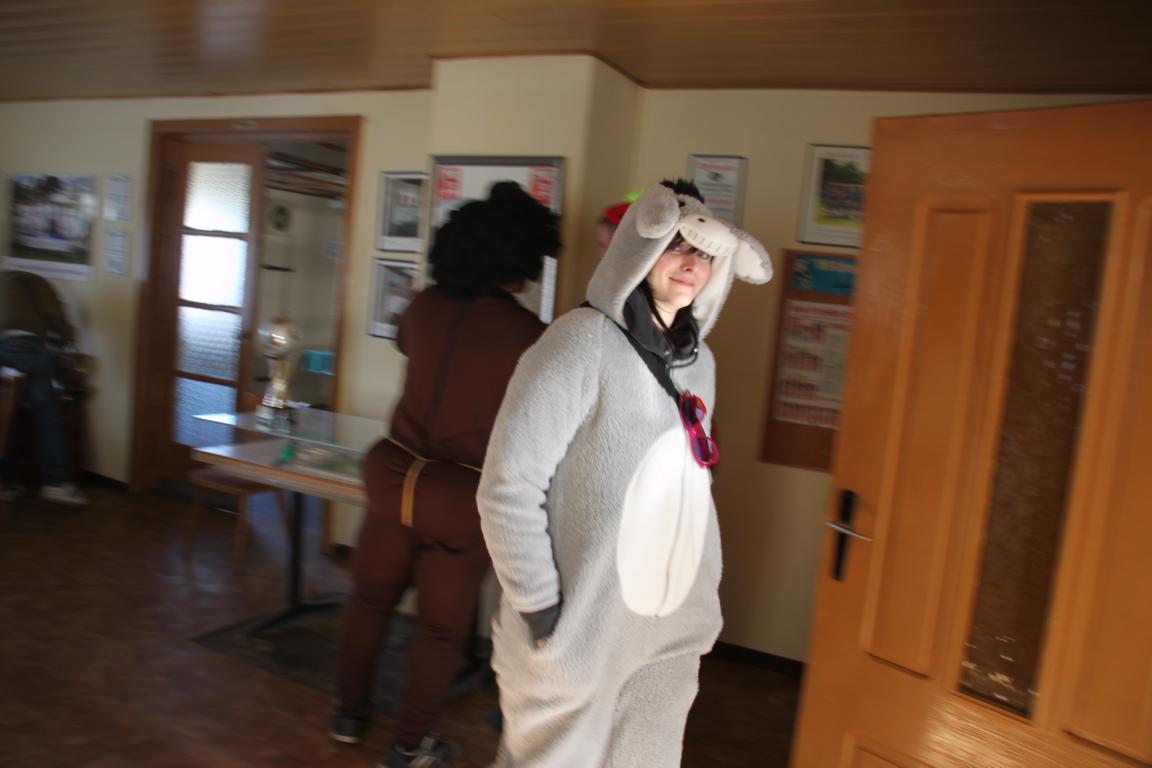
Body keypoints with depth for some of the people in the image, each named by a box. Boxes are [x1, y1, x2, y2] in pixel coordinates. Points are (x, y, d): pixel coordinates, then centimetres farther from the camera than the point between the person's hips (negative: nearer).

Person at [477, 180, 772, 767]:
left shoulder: (699, 359, 5)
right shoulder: (585, 340, -15)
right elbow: (509, 486, -17)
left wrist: (703, 599, 11)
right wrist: (541, 611, -15)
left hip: (671, 633, 6)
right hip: (576, 631, -6)